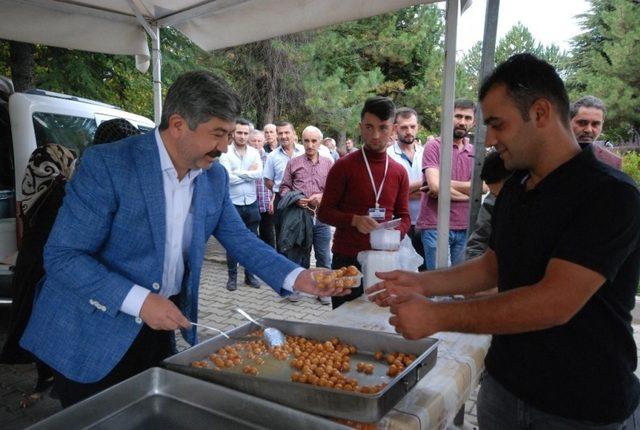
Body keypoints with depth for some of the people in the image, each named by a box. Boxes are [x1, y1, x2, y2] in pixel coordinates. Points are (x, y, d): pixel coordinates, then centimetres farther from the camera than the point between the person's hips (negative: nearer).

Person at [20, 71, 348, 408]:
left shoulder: (215, 177, -3)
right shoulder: (106, 164, -21)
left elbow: (239, 239, 4)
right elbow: (61, 256, -20)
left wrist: (296, 277, -9)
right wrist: (140, 301, -28)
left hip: (161, 326, 6)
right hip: (93, 337, -5)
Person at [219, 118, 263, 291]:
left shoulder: (254, 152, 4)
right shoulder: (226, 153, -6)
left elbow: (259, 174, -11)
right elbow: (228, 178, -17)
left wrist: (238, 173, -14)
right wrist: (249, 173, -10)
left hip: (251, 203, 3)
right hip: (233, 204, -3)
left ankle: (250, 275, 24)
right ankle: (232, 276, 20)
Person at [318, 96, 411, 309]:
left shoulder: (399, 171, 6)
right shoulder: (344, 166, -5)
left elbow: (404, 216, 10)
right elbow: (324, 212, -4)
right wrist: (355, 220, -21)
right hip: (347, 259, -3)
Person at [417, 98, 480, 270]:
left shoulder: (475, 152, 11)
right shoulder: (434, 146, -4)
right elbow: (435, 186, -16)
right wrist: (468, 193, -3)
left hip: (464, 226, 5)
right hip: (436, 225, -5)